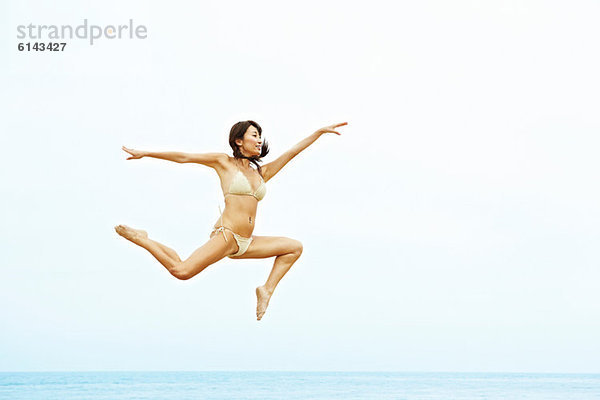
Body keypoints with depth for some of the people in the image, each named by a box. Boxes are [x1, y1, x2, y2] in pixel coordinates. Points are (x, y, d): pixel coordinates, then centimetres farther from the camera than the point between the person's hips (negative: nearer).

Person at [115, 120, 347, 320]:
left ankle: (267, 289, 8)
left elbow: (292, 152, 22)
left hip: (247, 243, 7)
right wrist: (144, 153, 2)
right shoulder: (224, 163, 5)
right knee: (182, 271, -25)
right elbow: (183, 157, 4)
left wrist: (321, 132, 22)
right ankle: (141, 239, -4)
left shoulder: (262, 173, 19)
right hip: (226, 236, -7)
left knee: (295, 247, 7)